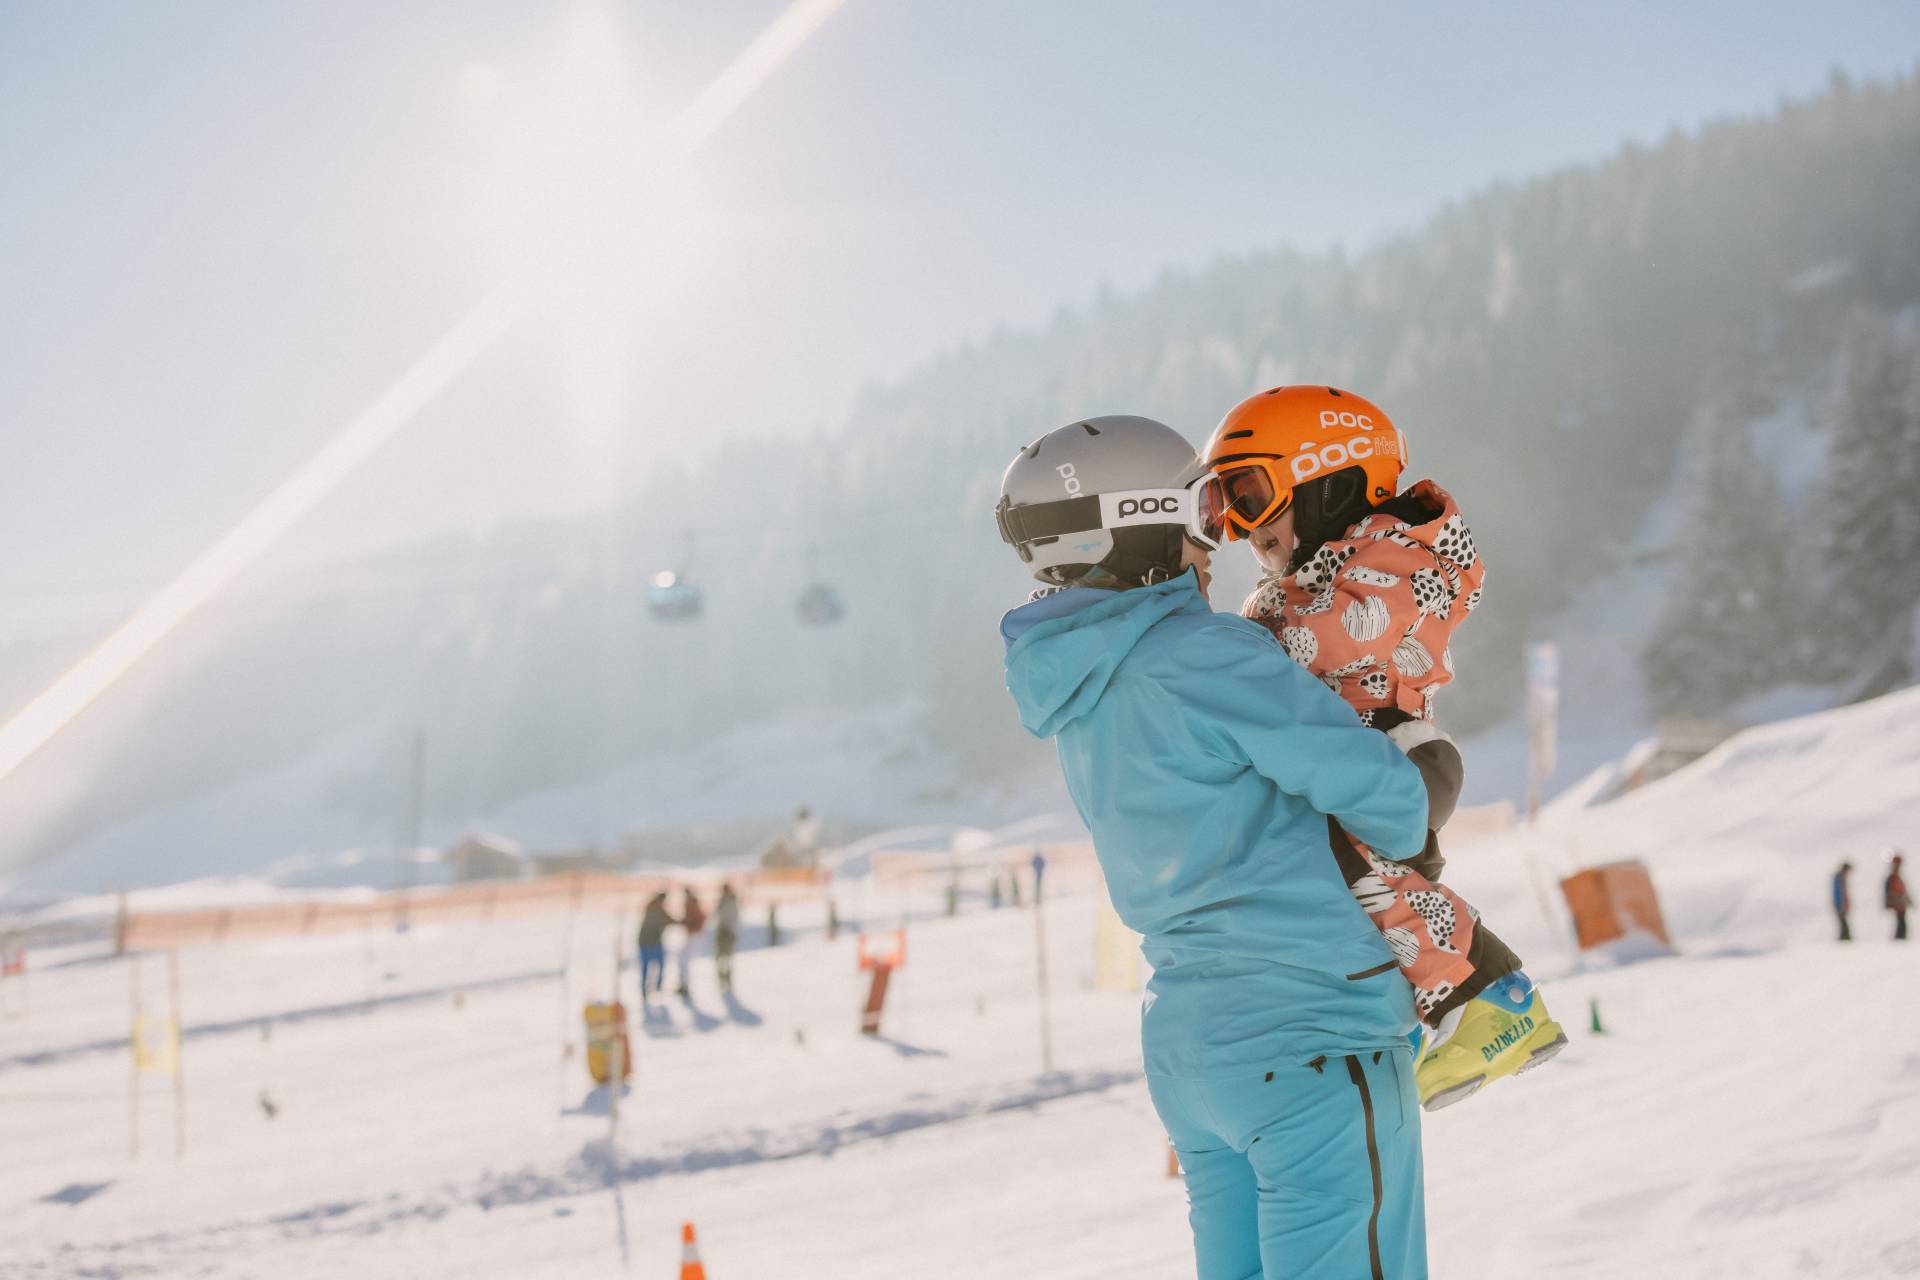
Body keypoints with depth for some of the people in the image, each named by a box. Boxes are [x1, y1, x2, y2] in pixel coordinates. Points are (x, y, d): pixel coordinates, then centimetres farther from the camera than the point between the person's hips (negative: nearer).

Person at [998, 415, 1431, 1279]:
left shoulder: (1078, 703, 11)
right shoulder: (1201, 655, -15)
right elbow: (1375, 787, -15)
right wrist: (1408, 839, 7)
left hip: (1185, 1039, 9)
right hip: (1310, 1026, -9)